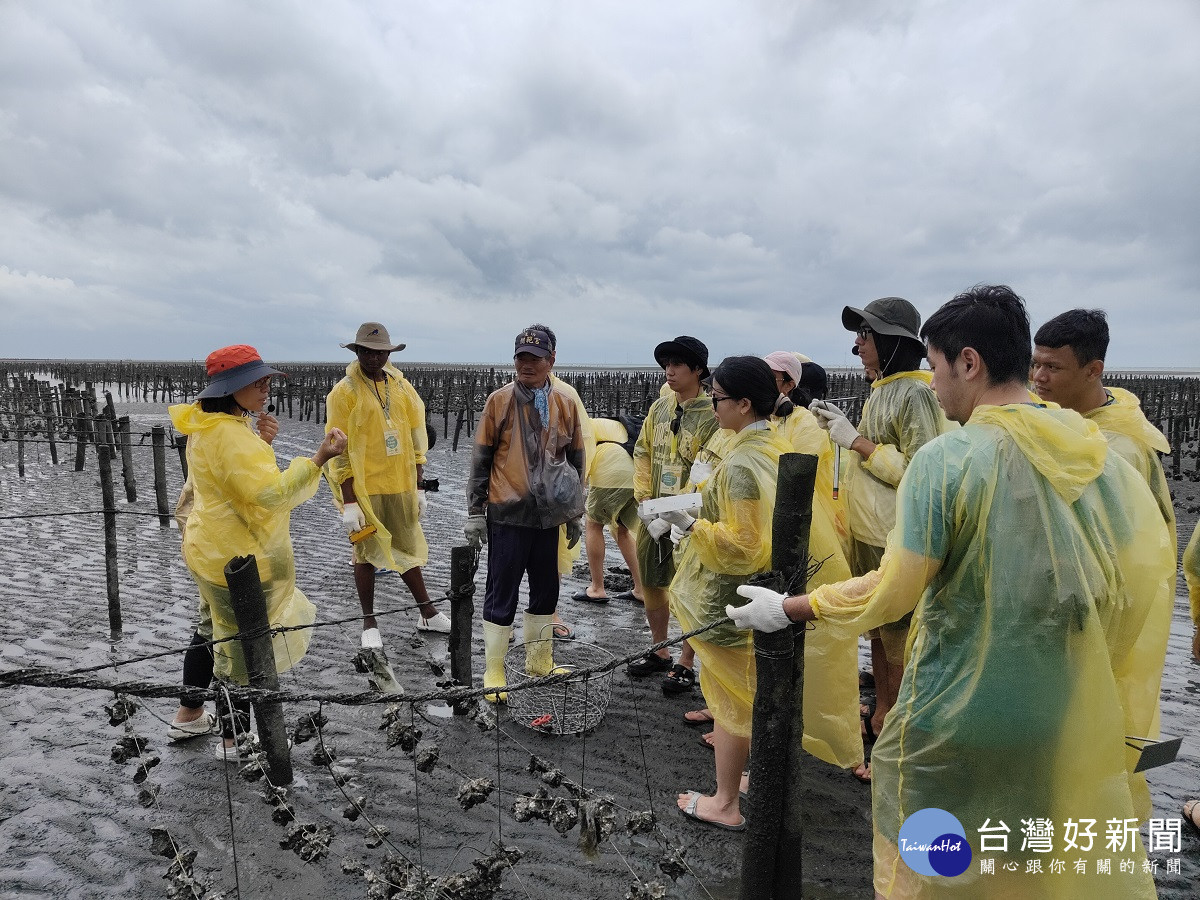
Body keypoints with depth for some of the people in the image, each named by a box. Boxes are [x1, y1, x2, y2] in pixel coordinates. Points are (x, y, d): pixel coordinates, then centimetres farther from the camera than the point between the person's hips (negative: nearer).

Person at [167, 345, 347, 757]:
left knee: (214, 628, 26)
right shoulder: (228, 434, -27)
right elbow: (270, 493, -33)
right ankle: (236, 738, 21)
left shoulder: (209, 426, 5)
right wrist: (319, 458, -38)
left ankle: (189, 715, 43)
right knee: (247, 645, 5)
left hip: (210, 550, 10)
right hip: (241, 560, -10)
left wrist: (262, 442, -1)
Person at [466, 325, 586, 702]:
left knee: (546, 590, 15)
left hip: (549, 516, 4)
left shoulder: (566, 404, 4)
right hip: (507, 515, -4)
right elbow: (481, 458, -2)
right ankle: (493, 671, 17)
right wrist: (475, 512, -4)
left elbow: (575, 460, 12)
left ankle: (539, 660, 32)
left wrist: (575, 514, 13)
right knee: (501, 594, 4)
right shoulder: (500, 400, -5)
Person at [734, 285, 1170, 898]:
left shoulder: (944, 458, -19)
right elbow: (1146, 561, 5)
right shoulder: (1095, 449, -3)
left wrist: (786, 609, -4)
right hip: (1073, 715, 5)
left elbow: (891, 593, -17)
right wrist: (1092, 663, 17)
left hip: (959, 713, -5)